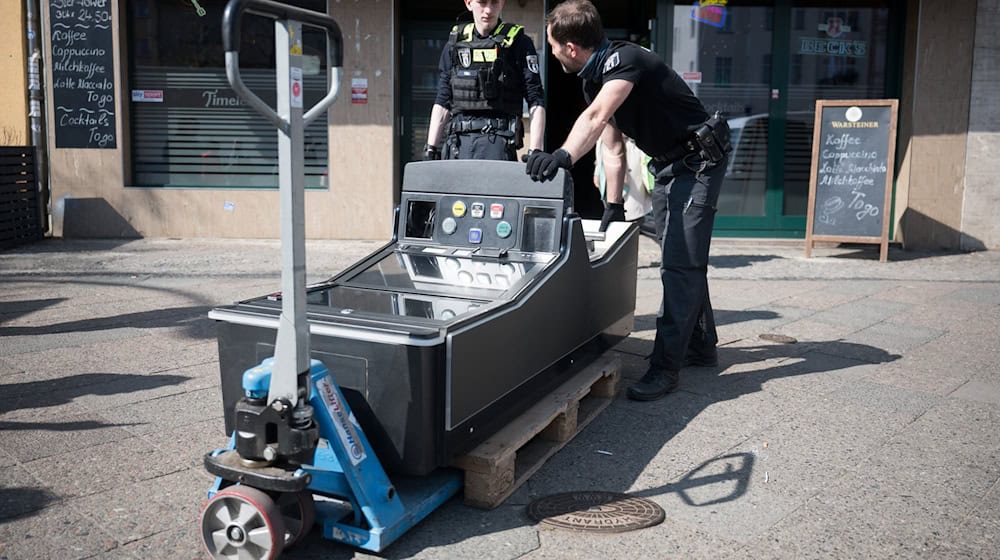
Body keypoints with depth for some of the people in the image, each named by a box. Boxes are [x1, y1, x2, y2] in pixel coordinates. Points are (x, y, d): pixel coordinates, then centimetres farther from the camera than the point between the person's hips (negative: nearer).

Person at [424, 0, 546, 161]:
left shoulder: (518, 42, 2)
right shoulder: (455, 44, 13)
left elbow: (535, 102, -3)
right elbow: (442, 101, 15)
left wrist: (535, 150, -12)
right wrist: (431, 148, 8)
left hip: (497, 140, -3)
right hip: (458, 141, 4)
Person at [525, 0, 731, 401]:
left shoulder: (623, 59, -23)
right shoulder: (594, 80, 5)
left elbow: (596, 116, -43)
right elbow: (613, 149, 9)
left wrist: (564, 156, -58)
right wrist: (613, 205, 10)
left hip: (698, 161, -10)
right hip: (669, 167, 10)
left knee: (680, 264, -14)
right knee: (683, 259, 18)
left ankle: (665, 366, -11)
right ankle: (701, 346, 32)